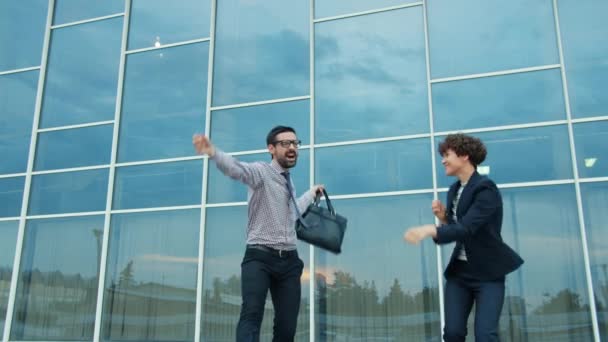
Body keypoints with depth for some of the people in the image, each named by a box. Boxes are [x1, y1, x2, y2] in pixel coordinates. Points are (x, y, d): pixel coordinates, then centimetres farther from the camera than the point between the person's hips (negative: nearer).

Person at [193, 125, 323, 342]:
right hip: (260, 257, -6)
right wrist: (213, 153, -47)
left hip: (289, 260, 7)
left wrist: (311, 194, 48)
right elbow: (237, 169, -28)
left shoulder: (288, 181, 20)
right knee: (252, 314, -23)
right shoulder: (261, 171, -4)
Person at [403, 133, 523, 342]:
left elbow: (466, 228, -29)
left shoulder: (485, 188, -16)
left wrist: (430, 230, -45)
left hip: (488, 272, -7)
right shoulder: (454, 190, 10)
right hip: (459, 270, 7)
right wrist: (443, 217, -5)